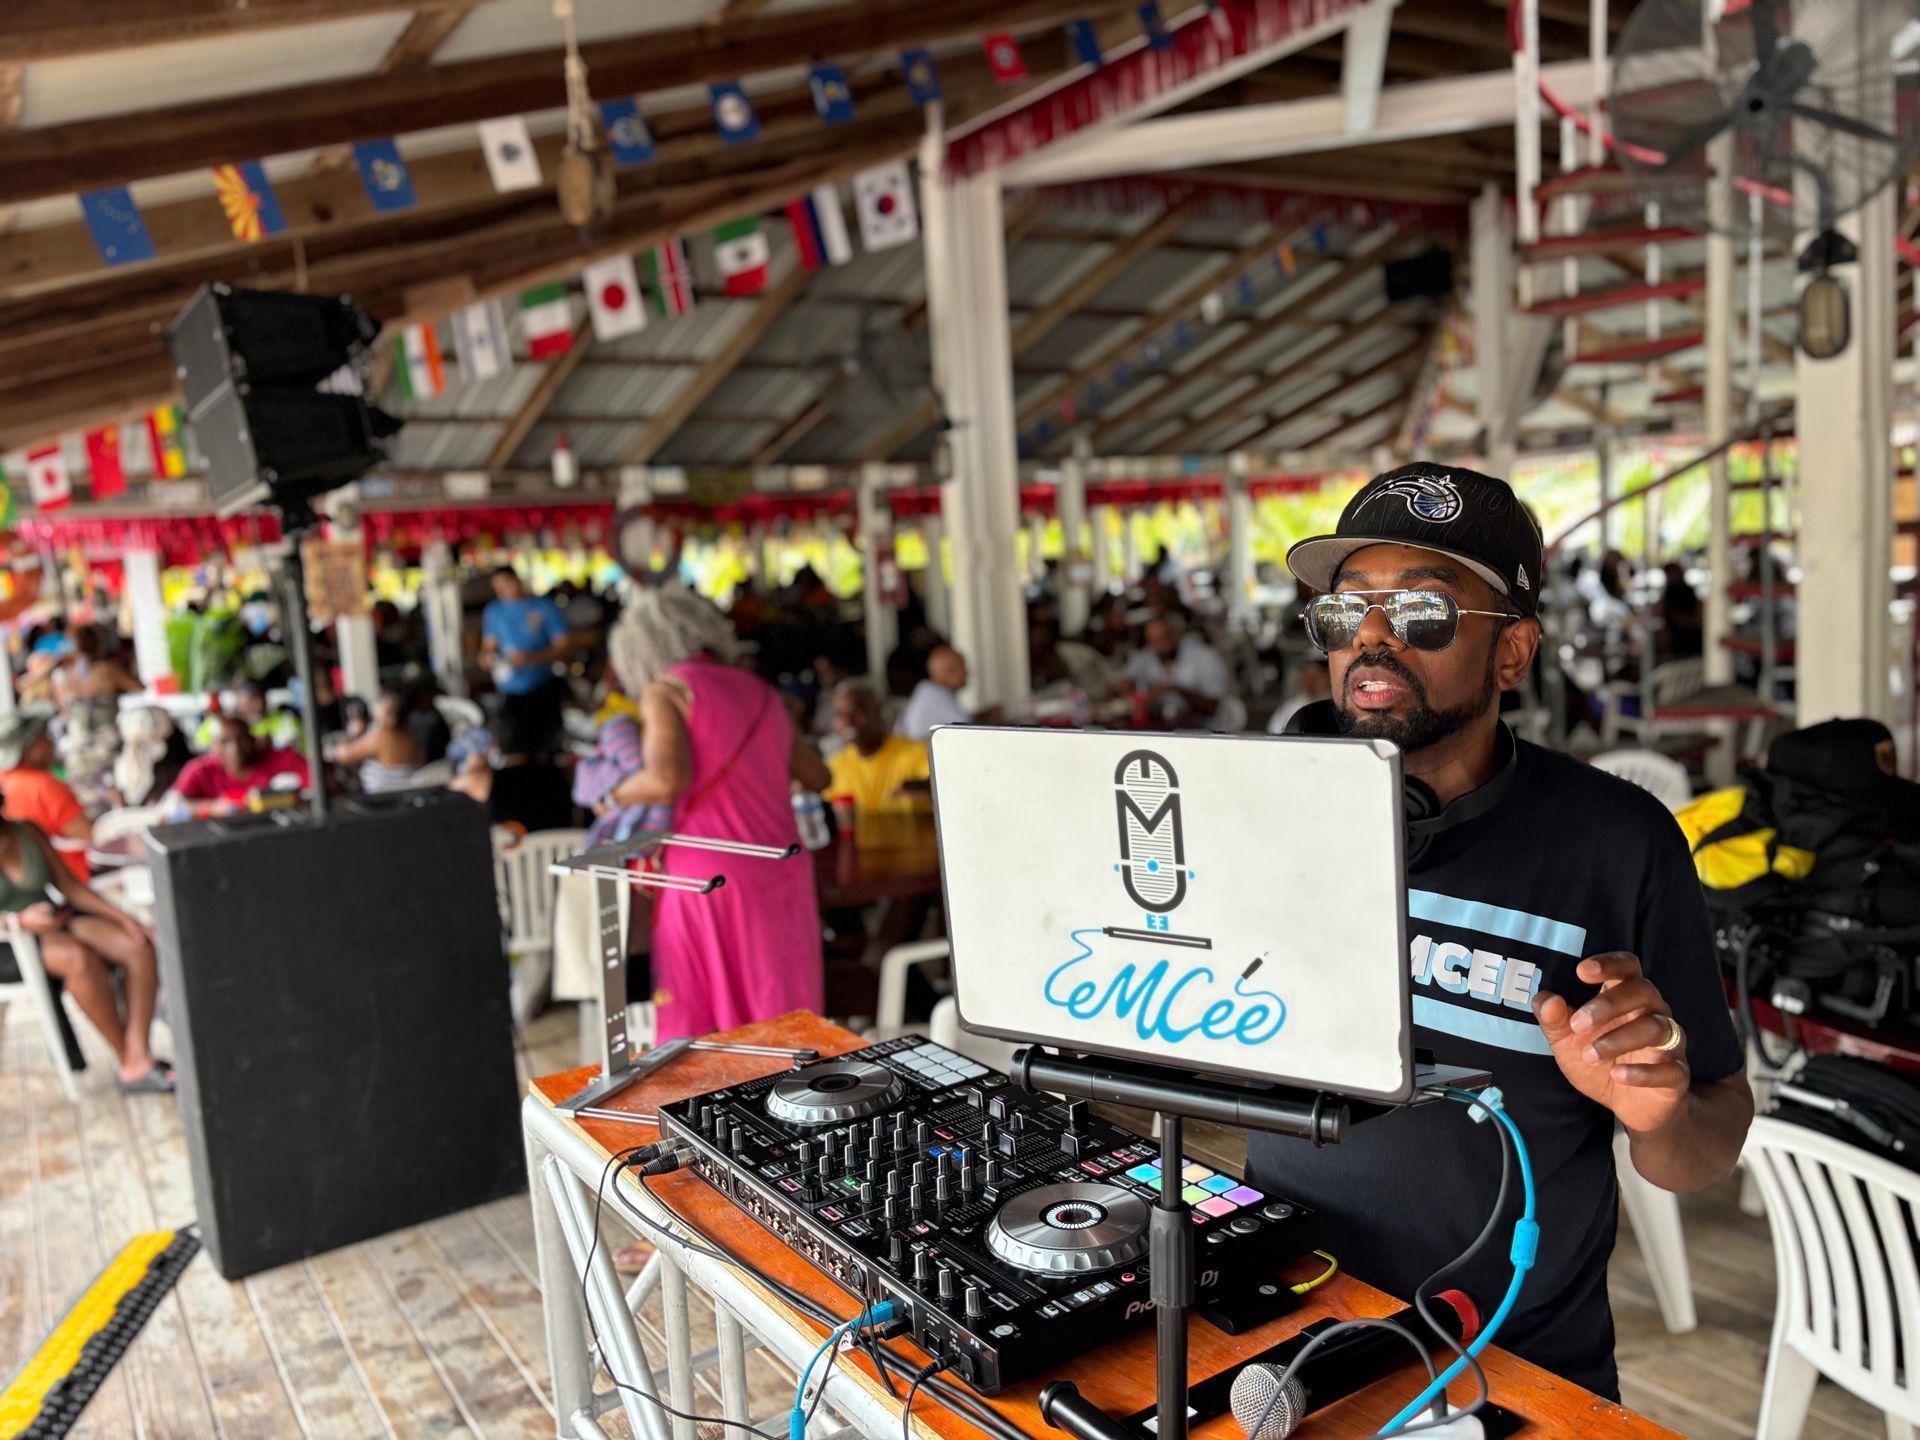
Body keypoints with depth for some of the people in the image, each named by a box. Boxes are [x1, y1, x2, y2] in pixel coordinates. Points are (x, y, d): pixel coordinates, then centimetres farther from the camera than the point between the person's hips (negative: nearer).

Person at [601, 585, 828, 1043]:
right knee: (783, 1026, 10)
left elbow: (666, 781, -18)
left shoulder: (665, 691, -3)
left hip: (711, 880, -5)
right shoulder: (761, 693, 15)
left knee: (699, 1028, 5)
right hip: (783, 876, 5)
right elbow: (817, 777, 22)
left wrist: (617, 794, 0)